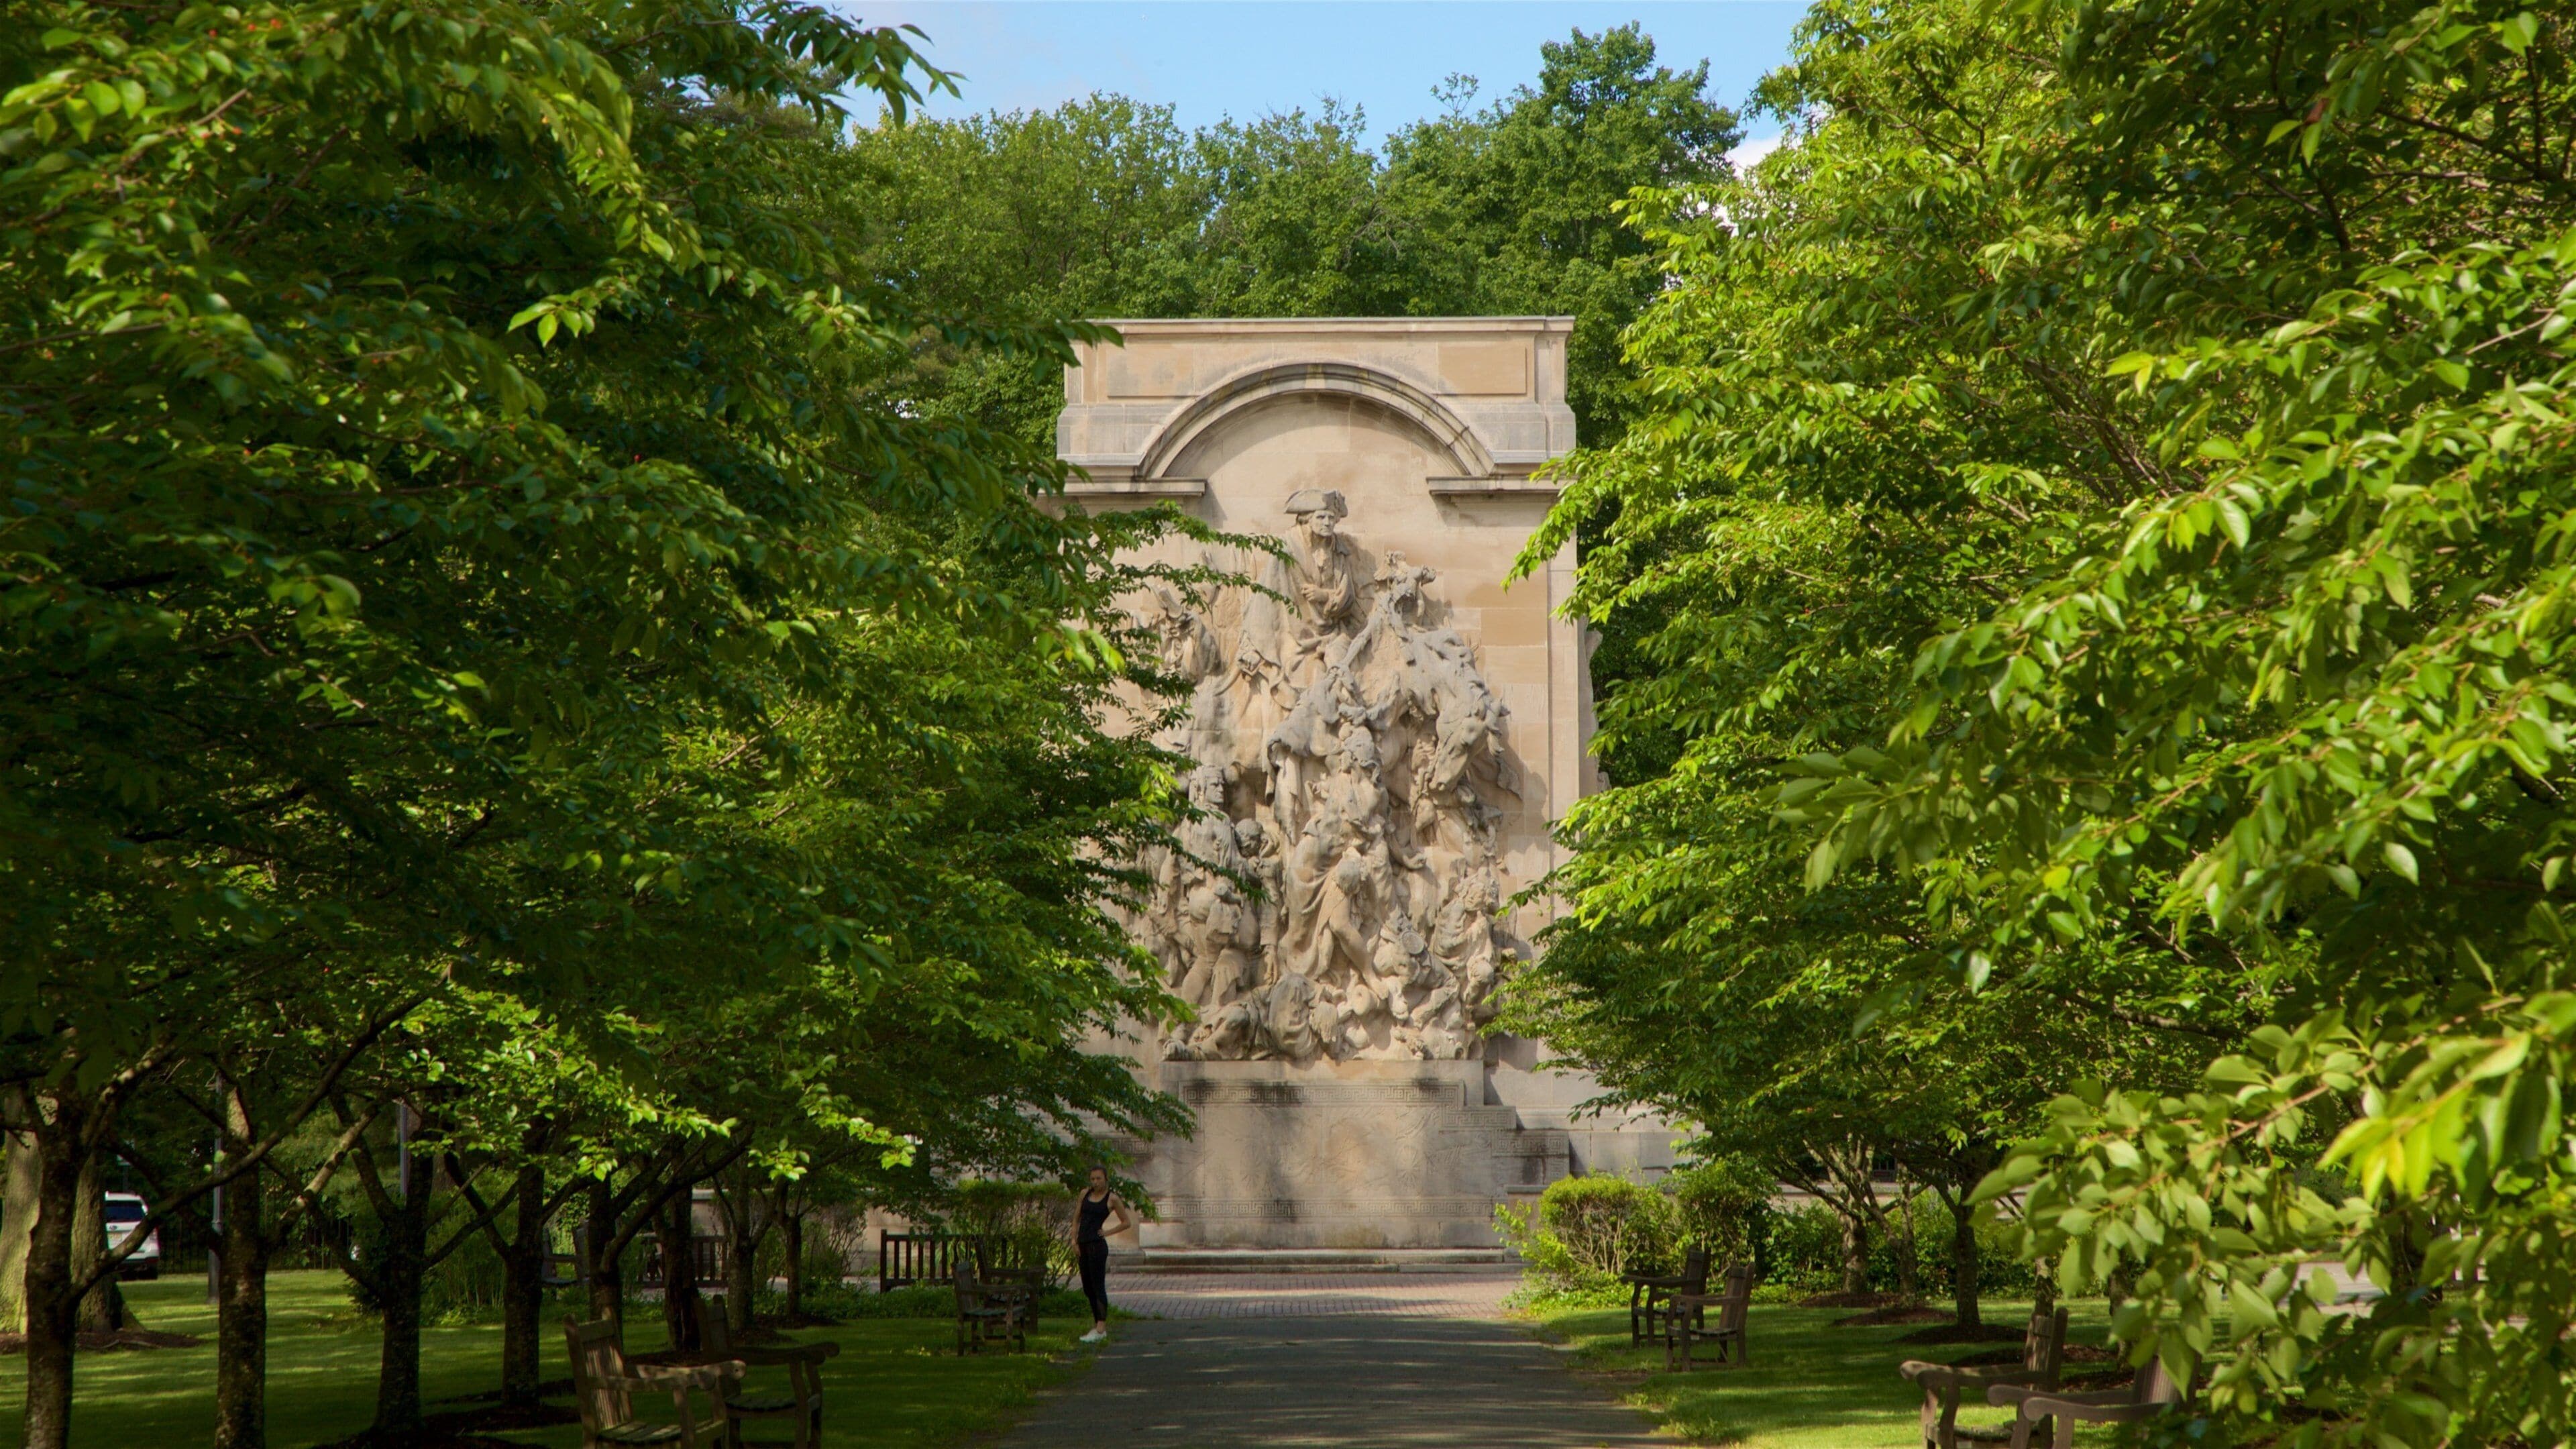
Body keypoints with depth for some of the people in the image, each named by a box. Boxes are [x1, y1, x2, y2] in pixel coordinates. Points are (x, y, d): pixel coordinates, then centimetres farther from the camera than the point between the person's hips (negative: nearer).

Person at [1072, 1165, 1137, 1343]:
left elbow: (1127, 1223, 3)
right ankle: (1098, 1326, 20)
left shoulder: (1112, 1199, -3)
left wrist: (1107, 1232, -4)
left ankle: (1100, 1329, -10)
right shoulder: (1085, 1193, 10)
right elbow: (1076, 1219, 13)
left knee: (1098, 1287, -8)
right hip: (1083, 1246, 6)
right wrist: (1074, 1241, 4)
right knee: (1088, 1289, 11)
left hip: (1097, 1246, -6)